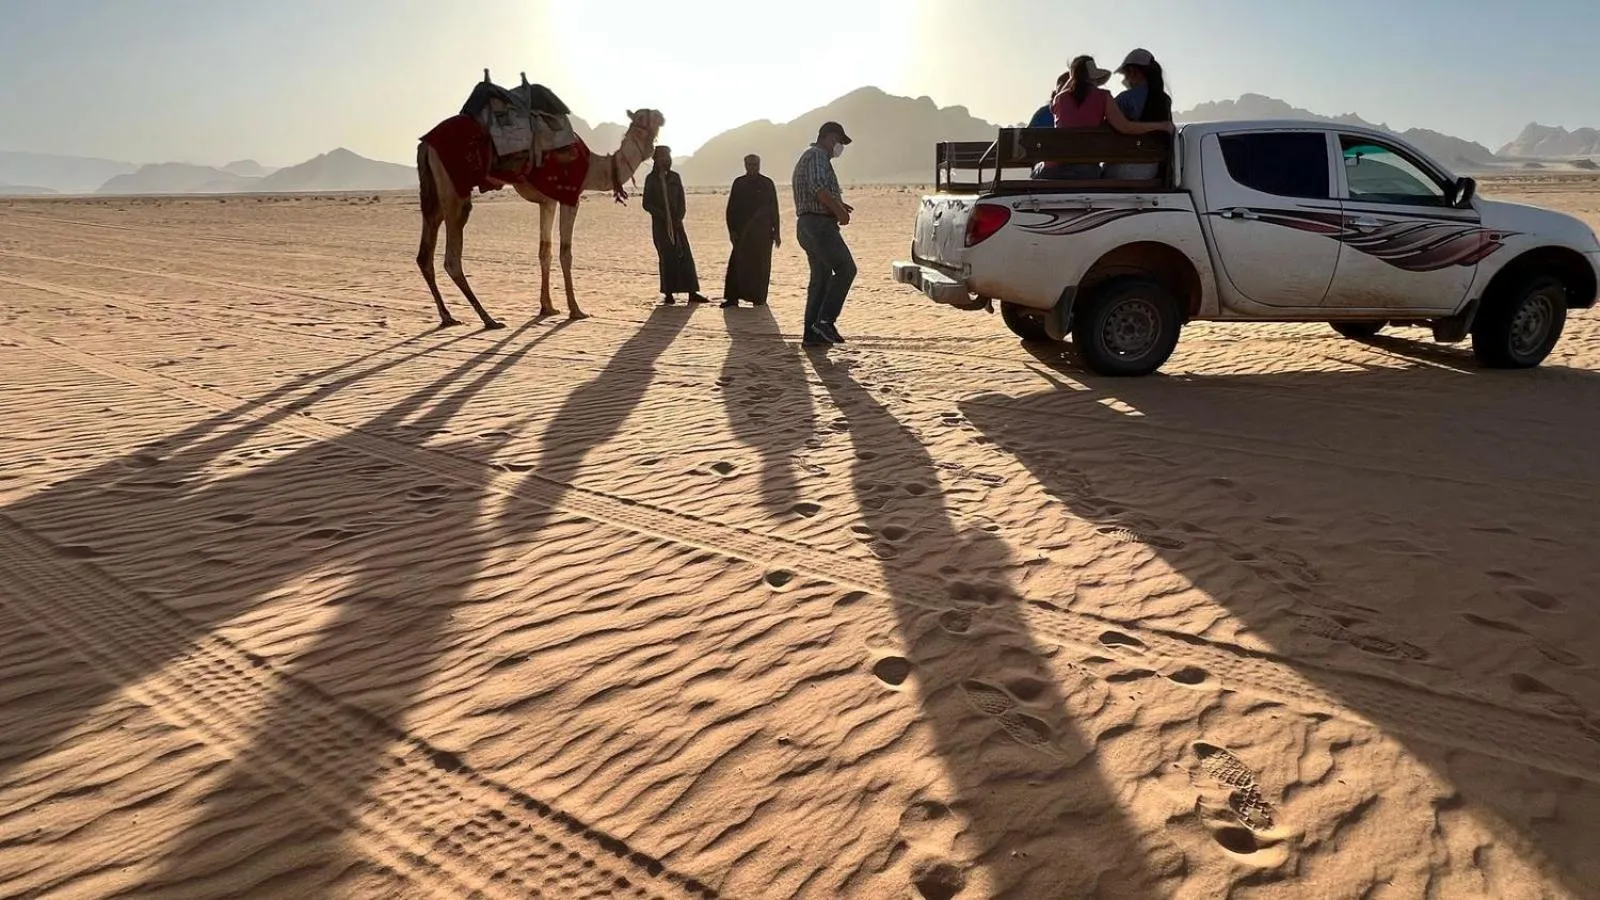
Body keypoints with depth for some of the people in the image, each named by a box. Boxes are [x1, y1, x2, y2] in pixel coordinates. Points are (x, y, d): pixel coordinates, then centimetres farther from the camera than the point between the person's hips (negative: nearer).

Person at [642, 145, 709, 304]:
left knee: (685, 256, -3)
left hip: (676, 223, 3)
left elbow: (681, 201, 11)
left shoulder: (675, 177, 11)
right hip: (660, 224, -3)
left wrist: (678, 218, -4)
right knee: (666, 258, -4)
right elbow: (647, 204, -3)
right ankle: (668, 294, 2)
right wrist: (664, 216, -12)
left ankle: (692, 293, -3)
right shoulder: (651, 178, 0)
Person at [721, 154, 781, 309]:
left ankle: (759, 298, 8)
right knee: (738, 264, -5)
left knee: (761, 265, 0)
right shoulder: (739, 183, 8)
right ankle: (732, 298, -3)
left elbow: (774, 209, 8)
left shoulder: (767, 183, 7)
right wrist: (732, 230, -2)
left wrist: (776, 232, 4)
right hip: (742, 232, 1)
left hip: (763, 232, 0)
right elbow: (731, 208, 7)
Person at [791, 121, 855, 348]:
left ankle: (812, 333, 8)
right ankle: (825, 321, -18)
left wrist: (837, 205, 20)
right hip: (819, 224, -11)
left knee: (820, 278, 9)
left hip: (807, 225, 11)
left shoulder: (807, 157, 27)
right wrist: (839, 210, -17)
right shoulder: (817, 156, -7)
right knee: (845, 269, -14)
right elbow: (818, 188, -24)